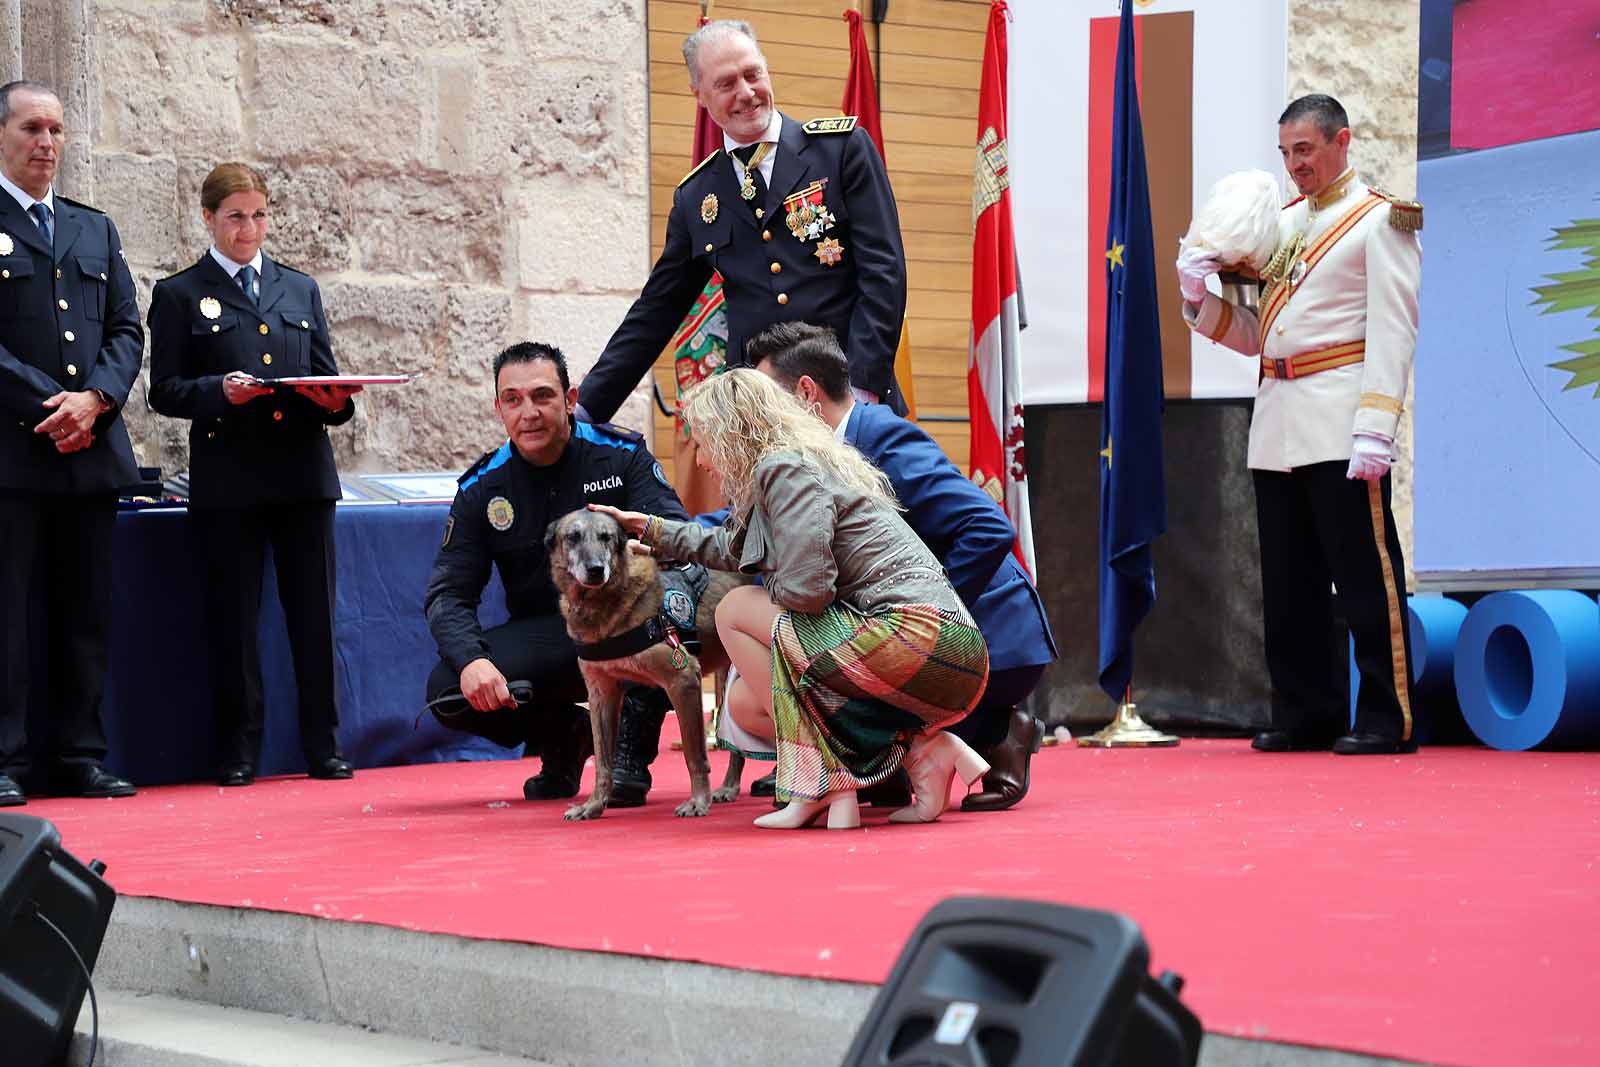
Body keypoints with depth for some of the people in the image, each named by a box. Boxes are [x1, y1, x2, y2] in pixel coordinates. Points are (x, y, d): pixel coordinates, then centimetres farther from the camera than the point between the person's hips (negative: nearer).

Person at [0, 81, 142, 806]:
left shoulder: (95, 230, 19)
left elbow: (127, 330, 13)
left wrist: (94, 399, -6)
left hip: (90, 447, 6)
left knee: (86, 612, 6)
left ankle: (78, 758, 11)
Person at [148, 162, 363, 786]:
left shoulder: (300, 290, 19)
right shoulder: (181, 295, 7)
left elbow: (325, 377, 18)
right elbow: (165, 391, 1)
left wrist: (335, 401, -5)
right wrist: (220, 391, -17)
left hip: (303, 472, 3)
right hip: (228, 476, -3)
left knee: (314, 613, 1)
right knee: (233, 617, -1)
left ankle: (323, 747, 6)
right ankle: (239, 751, 6)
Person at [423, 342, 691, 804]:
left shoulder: (622, 454, -6)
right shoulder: (481, 488, -1)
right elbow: (449, 593, -4)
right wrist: (471, 660, -25)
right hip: (545, 638, 3)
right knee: (448, 692, -23)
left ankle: (632, 745, -17)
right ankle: (562, 736, 8)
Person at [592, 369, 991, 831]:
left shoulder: (785, 468, -8)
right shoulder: (803, 463, 22)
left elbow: (805, 589, -19)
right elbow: (732, 547, 40)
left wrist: (770, 588, 3)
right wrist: (651, 528, 49)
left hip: (913, 634, -10)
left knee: (736, 610, 0)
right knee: (744, 703, 16)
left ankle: (826, 784, -7)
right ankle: (919, 748, 3)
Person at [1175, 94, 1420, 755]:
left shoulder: (1380, 222, 0)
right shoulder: (1281, 224, 19)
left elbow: (1392, 334, -9)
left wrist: (1375, 428, -18)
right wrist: (1201, 299, 2)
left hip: (1340, 422, -7)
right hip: (1277, 425, 7)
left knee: (1363, 572, -6)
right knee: (1289, 579, 8)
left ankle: (1387, 719, -3)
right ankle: (1307, 713, 16)